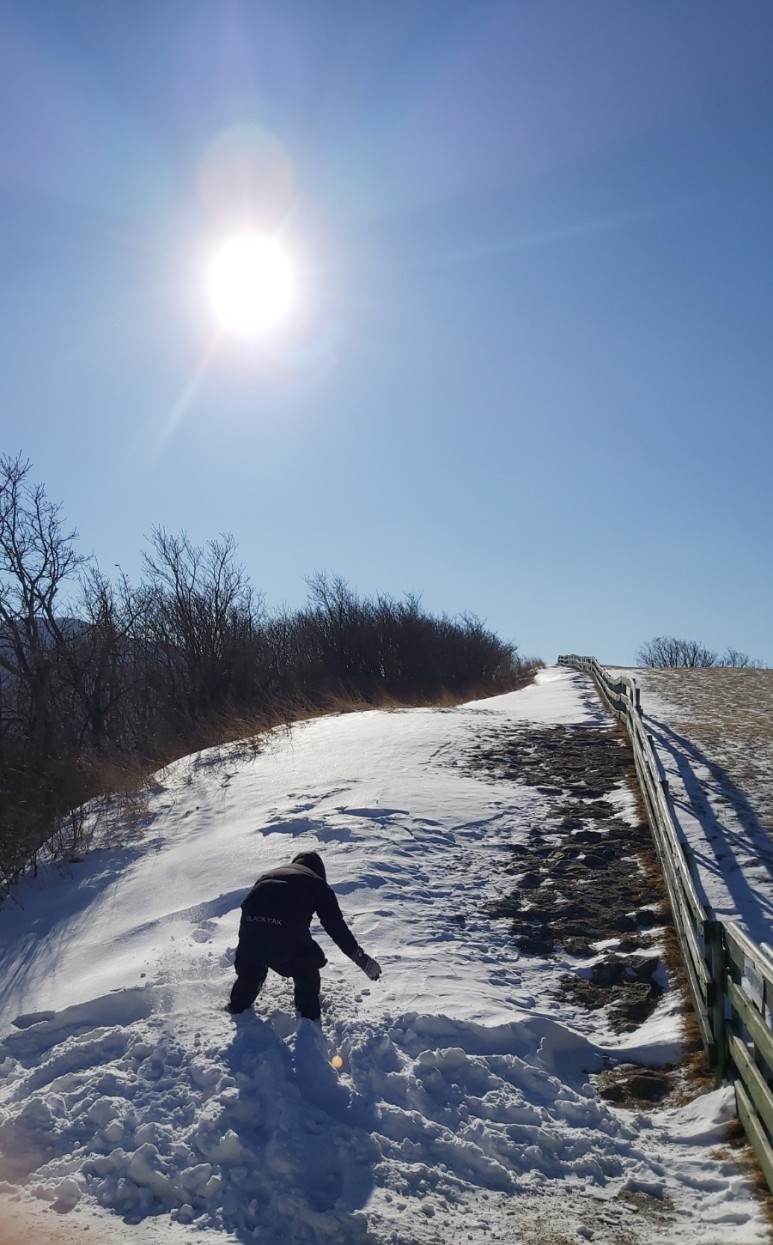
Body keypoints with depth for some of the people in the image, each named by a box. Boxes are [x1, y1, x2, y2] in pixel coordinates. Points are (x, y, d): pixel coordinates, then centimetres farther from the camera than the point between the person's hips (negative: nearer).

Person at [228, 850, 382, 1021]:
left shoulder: (268, 875, 35)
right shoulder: (317, 883, 22)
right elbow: (335, 924, 15)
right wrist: (361, 958, 20)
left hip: (251, 923, 4)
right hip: (288, 929, -4)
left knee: (250, 968, 33)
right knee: (307, 971, 23)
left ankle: (237, 1007, 49)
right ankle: (309, 1017, 30)